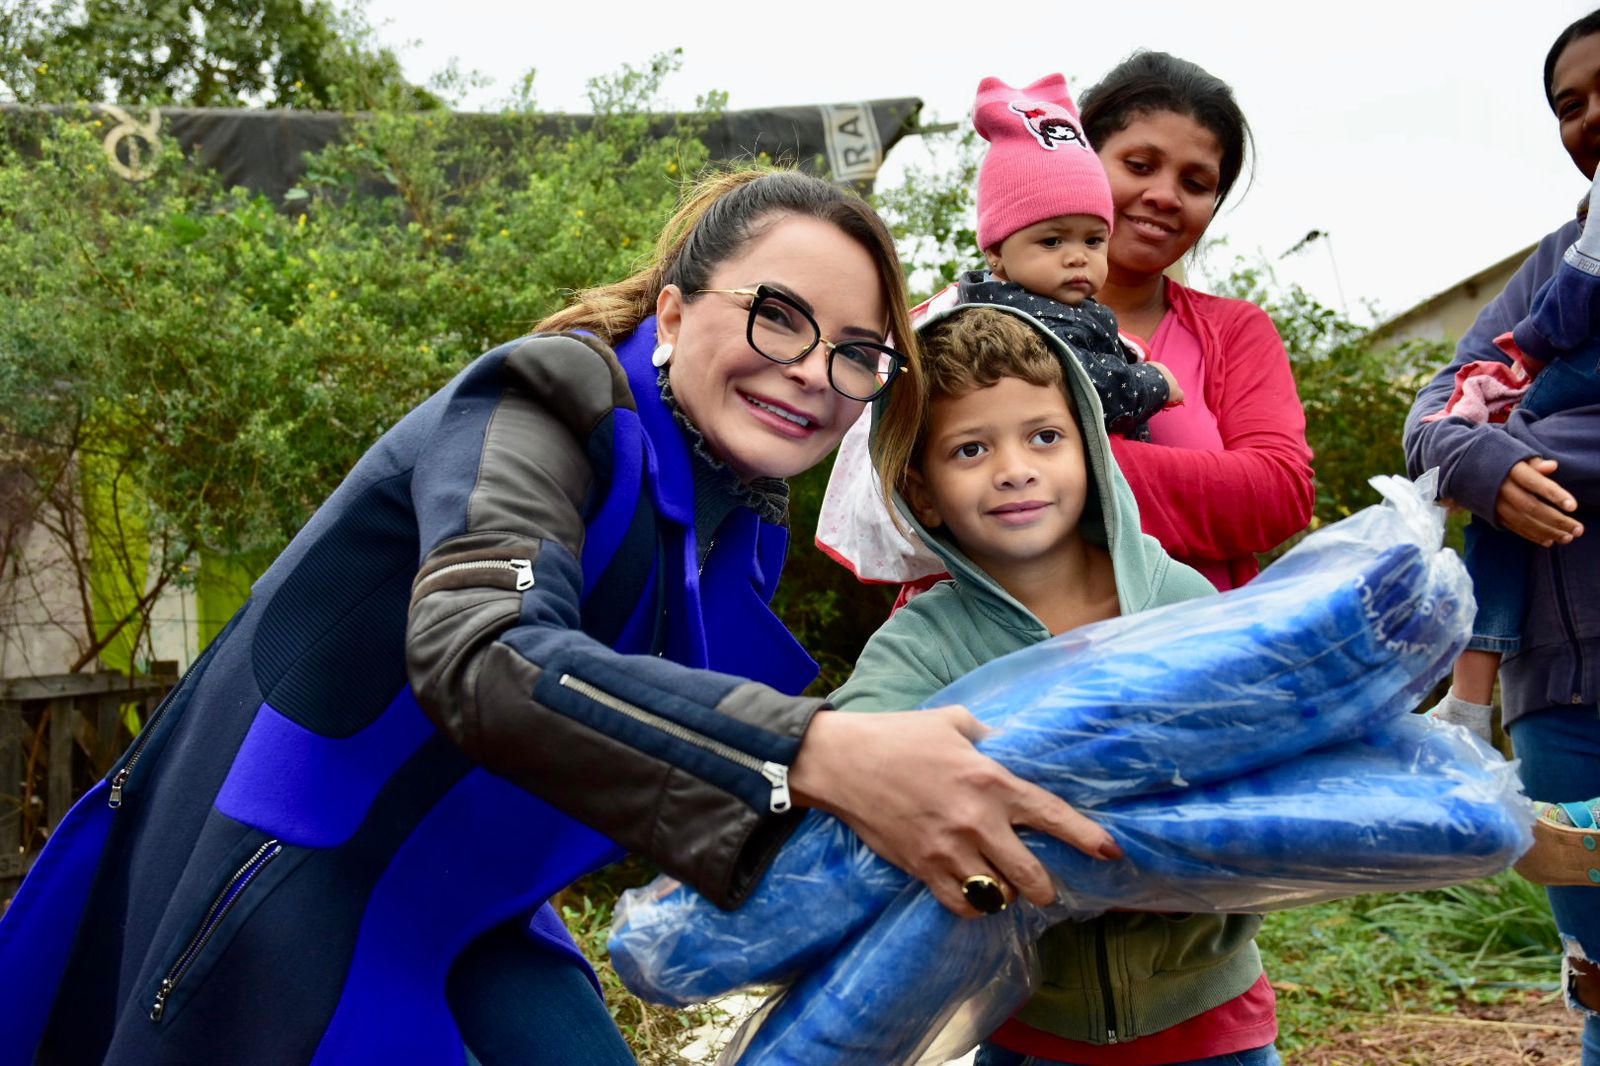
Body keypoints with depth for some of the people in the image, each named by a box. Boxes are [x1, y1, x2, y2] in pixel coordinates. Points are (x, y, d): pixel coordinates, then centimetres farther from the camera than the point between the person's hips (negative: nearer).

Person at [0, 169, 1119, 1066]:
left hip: (455, 912, 8)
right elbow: (479, 653, -39)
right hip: (284, 881, -7)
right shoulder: (549, 405, -21)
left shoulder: (739, 517, 4)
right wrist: (815, 757, -49)